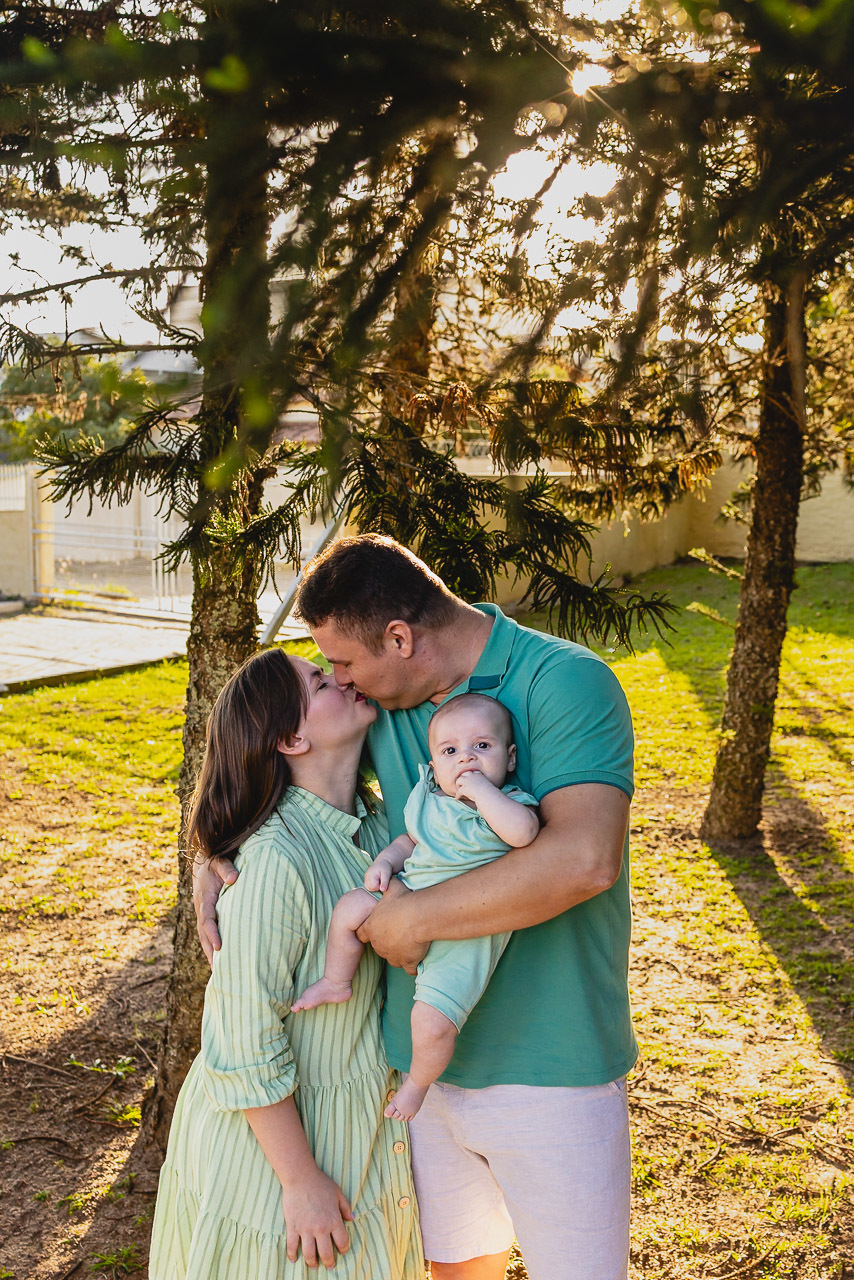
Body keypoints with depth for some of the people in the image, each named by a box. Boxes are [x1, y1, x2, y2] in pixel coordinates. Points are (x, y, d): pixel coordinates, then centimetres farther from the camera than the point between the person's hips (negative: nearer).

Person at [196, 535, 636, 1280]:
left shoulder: (565, 682, -19)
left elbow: (584, 859, -33)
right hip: (425, 1056, 6)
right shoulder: (383, 700, 1)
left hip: (550, 1071, -6)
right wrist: (216, 858, -4)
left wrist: (414, 919, -24)